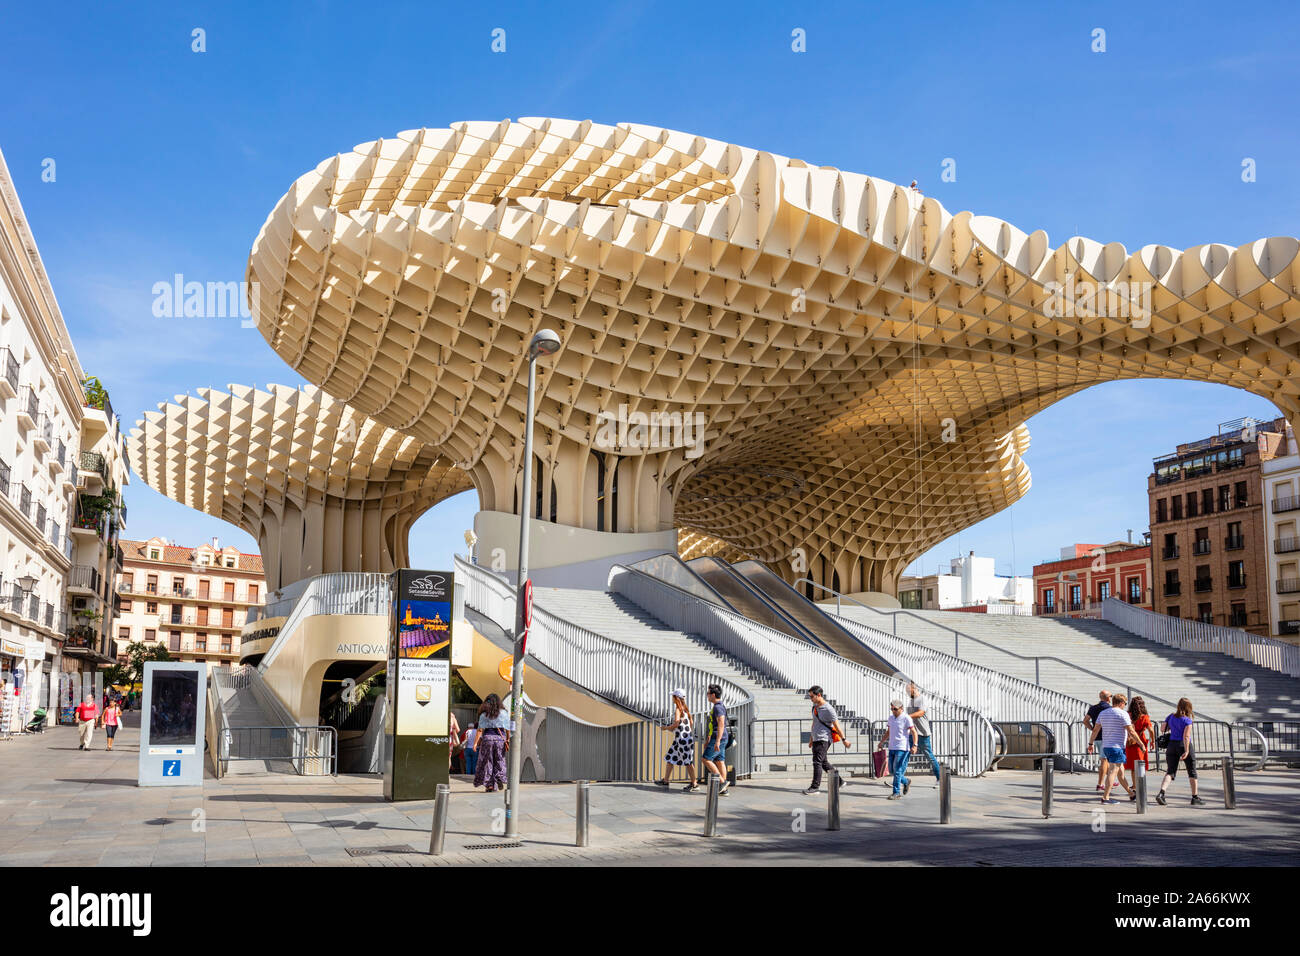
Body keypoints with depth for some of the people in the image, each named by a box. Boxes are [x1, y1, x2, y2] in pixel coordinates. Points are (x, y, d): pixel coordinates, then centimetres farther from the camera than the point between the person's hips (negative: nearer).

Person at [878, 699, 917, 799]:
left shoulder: (906, 718, -8)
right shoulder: (891, 718, 13)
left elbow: (914, 732, -12)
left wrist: (914, 746, -23)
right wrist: (882, 741, 12)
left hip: (902, 748, -7)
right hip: (892, 748, 7)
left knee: (897, 771, -9)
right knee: (891, 771, 9)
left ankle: (896, 793, -5)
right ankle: (906, 782, 31)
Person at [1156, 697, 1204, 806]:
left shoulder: (1171, 717, 6)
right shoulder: (1187, 720, -10)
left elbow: (1163, 729, 9)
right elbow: (1186, 736, -17)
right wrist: (1186, 751, -19)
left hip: (1171, 745, 4)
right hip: (1184, 745, -4)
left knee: (1170, 772, 2)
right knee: (1192, 772, 12)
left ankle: (1161, 793, -20)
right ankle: (1195, 797, 17)